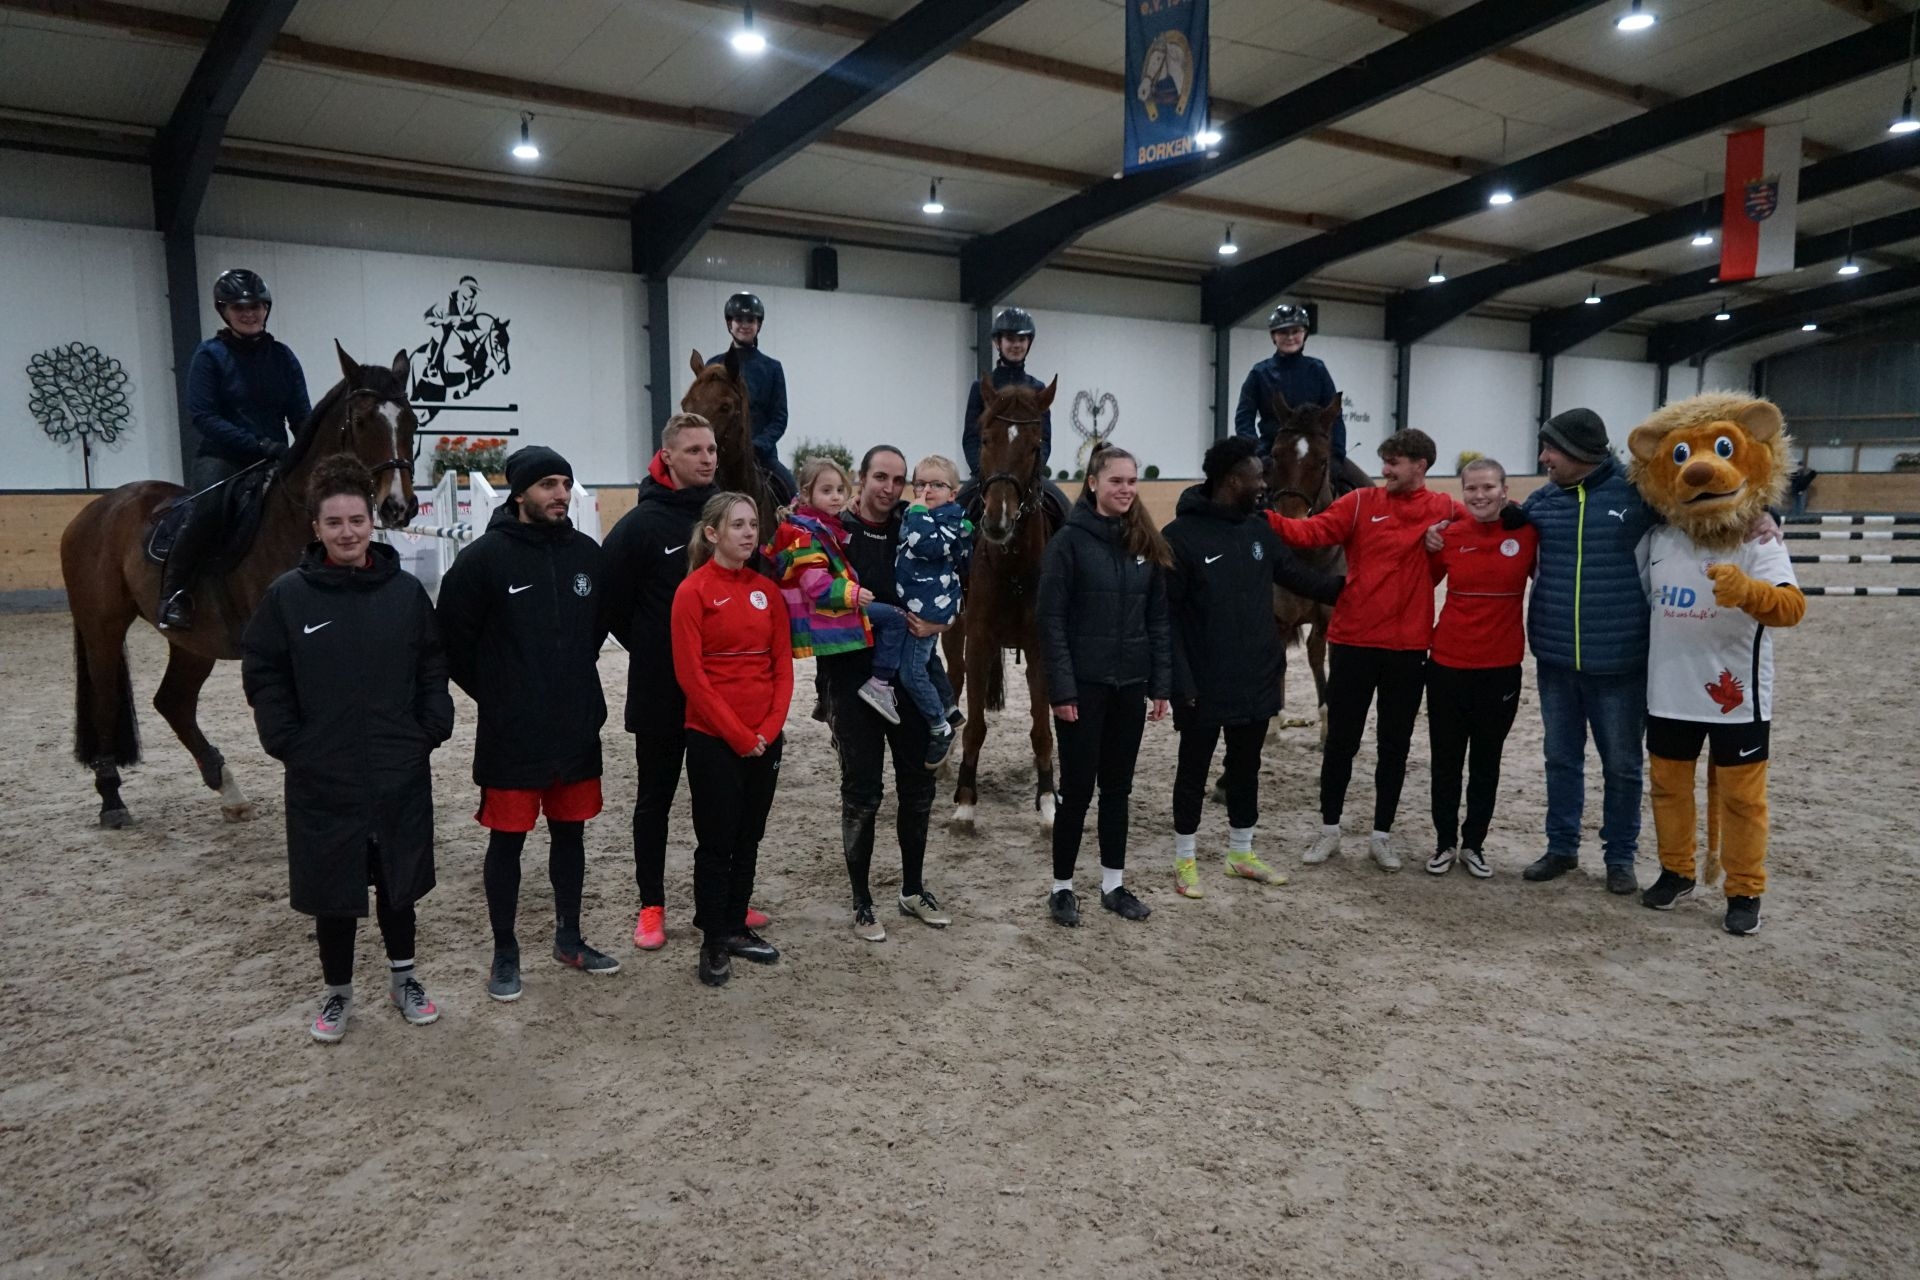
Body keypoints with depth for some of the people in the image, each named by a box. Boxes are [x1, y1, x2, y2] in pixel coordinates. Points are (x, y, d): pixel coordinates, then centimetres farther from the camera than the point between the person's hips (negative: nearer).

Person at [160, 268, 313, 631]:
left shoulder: (282, 356, 9)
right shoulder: (210, 354, 0)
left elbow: (302, 415, 8)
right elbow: (202, 415, -8)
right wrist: (256, 443, -20)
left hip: (276, 462, 4)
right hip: (222, 457, -4)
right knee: (208, 506, -32)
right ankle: (174, 595, -19)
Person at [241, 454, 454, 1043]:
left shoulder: (406, 591, -1)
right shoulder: (288, 595, -5)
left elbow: (432, 666, 6)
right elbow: (263, 676, -1)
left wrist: (431, 730, -3)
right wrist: (288, 744, -8)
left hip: (400, 772, 1)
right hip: (322, 777, -1)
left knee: (398, 878, 14)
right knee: (331, 886, 10)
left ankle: (403, 976, 33)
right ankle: (337, 991, 29)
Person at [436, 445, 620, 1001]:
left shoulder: (587, 553, 3)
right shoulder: (484, 557, -11)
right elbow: (454, 640, -7)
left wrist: (577, 682, 12)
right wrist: (496, 696, -1)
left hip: (577, 728, 4)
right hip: (510, 735, -4)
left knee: (570, 832, 15)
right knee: (507, 840, 6)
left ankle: (569, 938, 30)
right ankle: (505, 954, 20)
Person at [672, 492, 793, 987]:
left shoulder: (767, 591, 7)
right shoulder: (693, 591, -8)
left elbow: (783, 666, 6)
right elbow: (690, 674, -12)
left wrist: (769, 728, -6)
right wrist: (737, 734, -13)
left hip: (765, 737, 5)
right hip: (713, 738, -5)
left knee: (749, 838, 13)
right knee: (716, 841, 3)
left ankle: (735, 928, 26)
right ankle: (713, 943, 14)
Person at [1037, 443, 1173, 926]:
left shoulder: (1146, 543, 6)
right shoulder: (1069, 541, -9)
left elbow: (1157, 619, 8)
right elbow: (1051, 620, -11)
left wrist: (1161, 685, 3)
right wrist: (1061, 690, -16)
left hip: (1130, 685, 5)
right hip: (1084, 685, -5)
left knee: (1117, 787, 13)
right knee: (1078, 788, 2)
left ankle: (1113, 884, 24)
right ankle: (1062, 887, 17)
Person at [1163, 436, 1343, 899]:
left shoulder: (1258, 530, 5)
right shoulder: (1181, 536, -16)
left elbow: (1298, 577, 16)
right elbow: (1164, 615, -17)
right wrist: (1180, 680, -21)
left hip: (1257, 681, 6)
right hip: (1204, 687, -6)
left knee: (1246, 769, 18)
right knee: (1194, 771, 8)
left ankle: (1242, 854, 34)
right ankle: (1185, 860, 23)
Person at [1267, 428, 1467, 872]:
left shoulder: (1444, 510, 2)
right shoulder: (1360, 503, -2)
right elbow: (1312, 532, -13)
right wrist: (1265, 517, -27)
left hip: (1408, 648, 1)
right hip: (1352, 641, -1)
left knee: (1395, 745, 11)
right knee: (1341, 739, 8)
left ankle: (1382, 835, 25)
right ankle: (1329, 829, 23)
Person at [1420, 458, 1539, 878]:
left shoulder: (1527, 532, -6)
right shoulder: (1450, 535, -1)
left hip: (1501, 666, -1)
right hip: (1448, 663, 1)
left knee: (1487, 760, 12)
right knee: (1446, 759, 10)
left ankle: (1474, 844, 26)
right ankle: (1445, 842, 24)